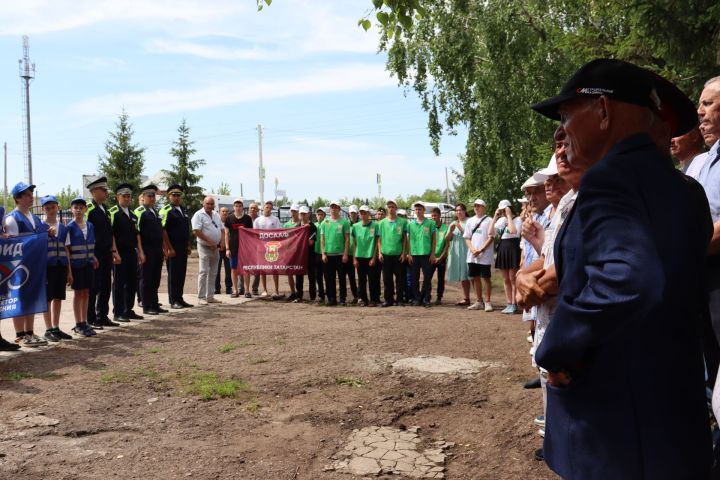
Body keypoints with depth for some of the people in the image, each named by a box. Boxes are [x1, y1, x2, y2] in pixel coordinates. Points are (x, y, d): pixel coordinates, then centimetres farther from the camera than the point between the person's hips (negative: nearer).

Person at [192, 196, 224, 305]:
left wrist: (222, 241, 1)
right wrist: (210, 241, -19)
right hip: (204, 247, -7)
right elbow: (196, 231, -17)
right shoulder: (199, 215, -9)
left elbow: (221, 229, 18)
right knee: (203, 272, -8)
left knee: (213, 273, 9)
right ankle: (201, 297, -4)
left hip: (215, 248, 7)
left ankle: (210, 296, 16)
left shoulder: (216, 215, 14)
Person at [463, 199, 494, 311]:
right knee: (475, 277, 10)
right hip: (472, 255, 5)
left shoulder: (489, 220, -2)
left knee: (486, 278, -1)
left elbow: (491, 237, -7)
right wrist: (472, 249, -6)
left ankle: (487, 302, 6)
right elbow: (467, 238, 12)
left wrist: (481, 250, -14)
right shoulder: (470, 221, 13)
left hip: (485, 255, -5)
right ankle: (479, 302, 19)